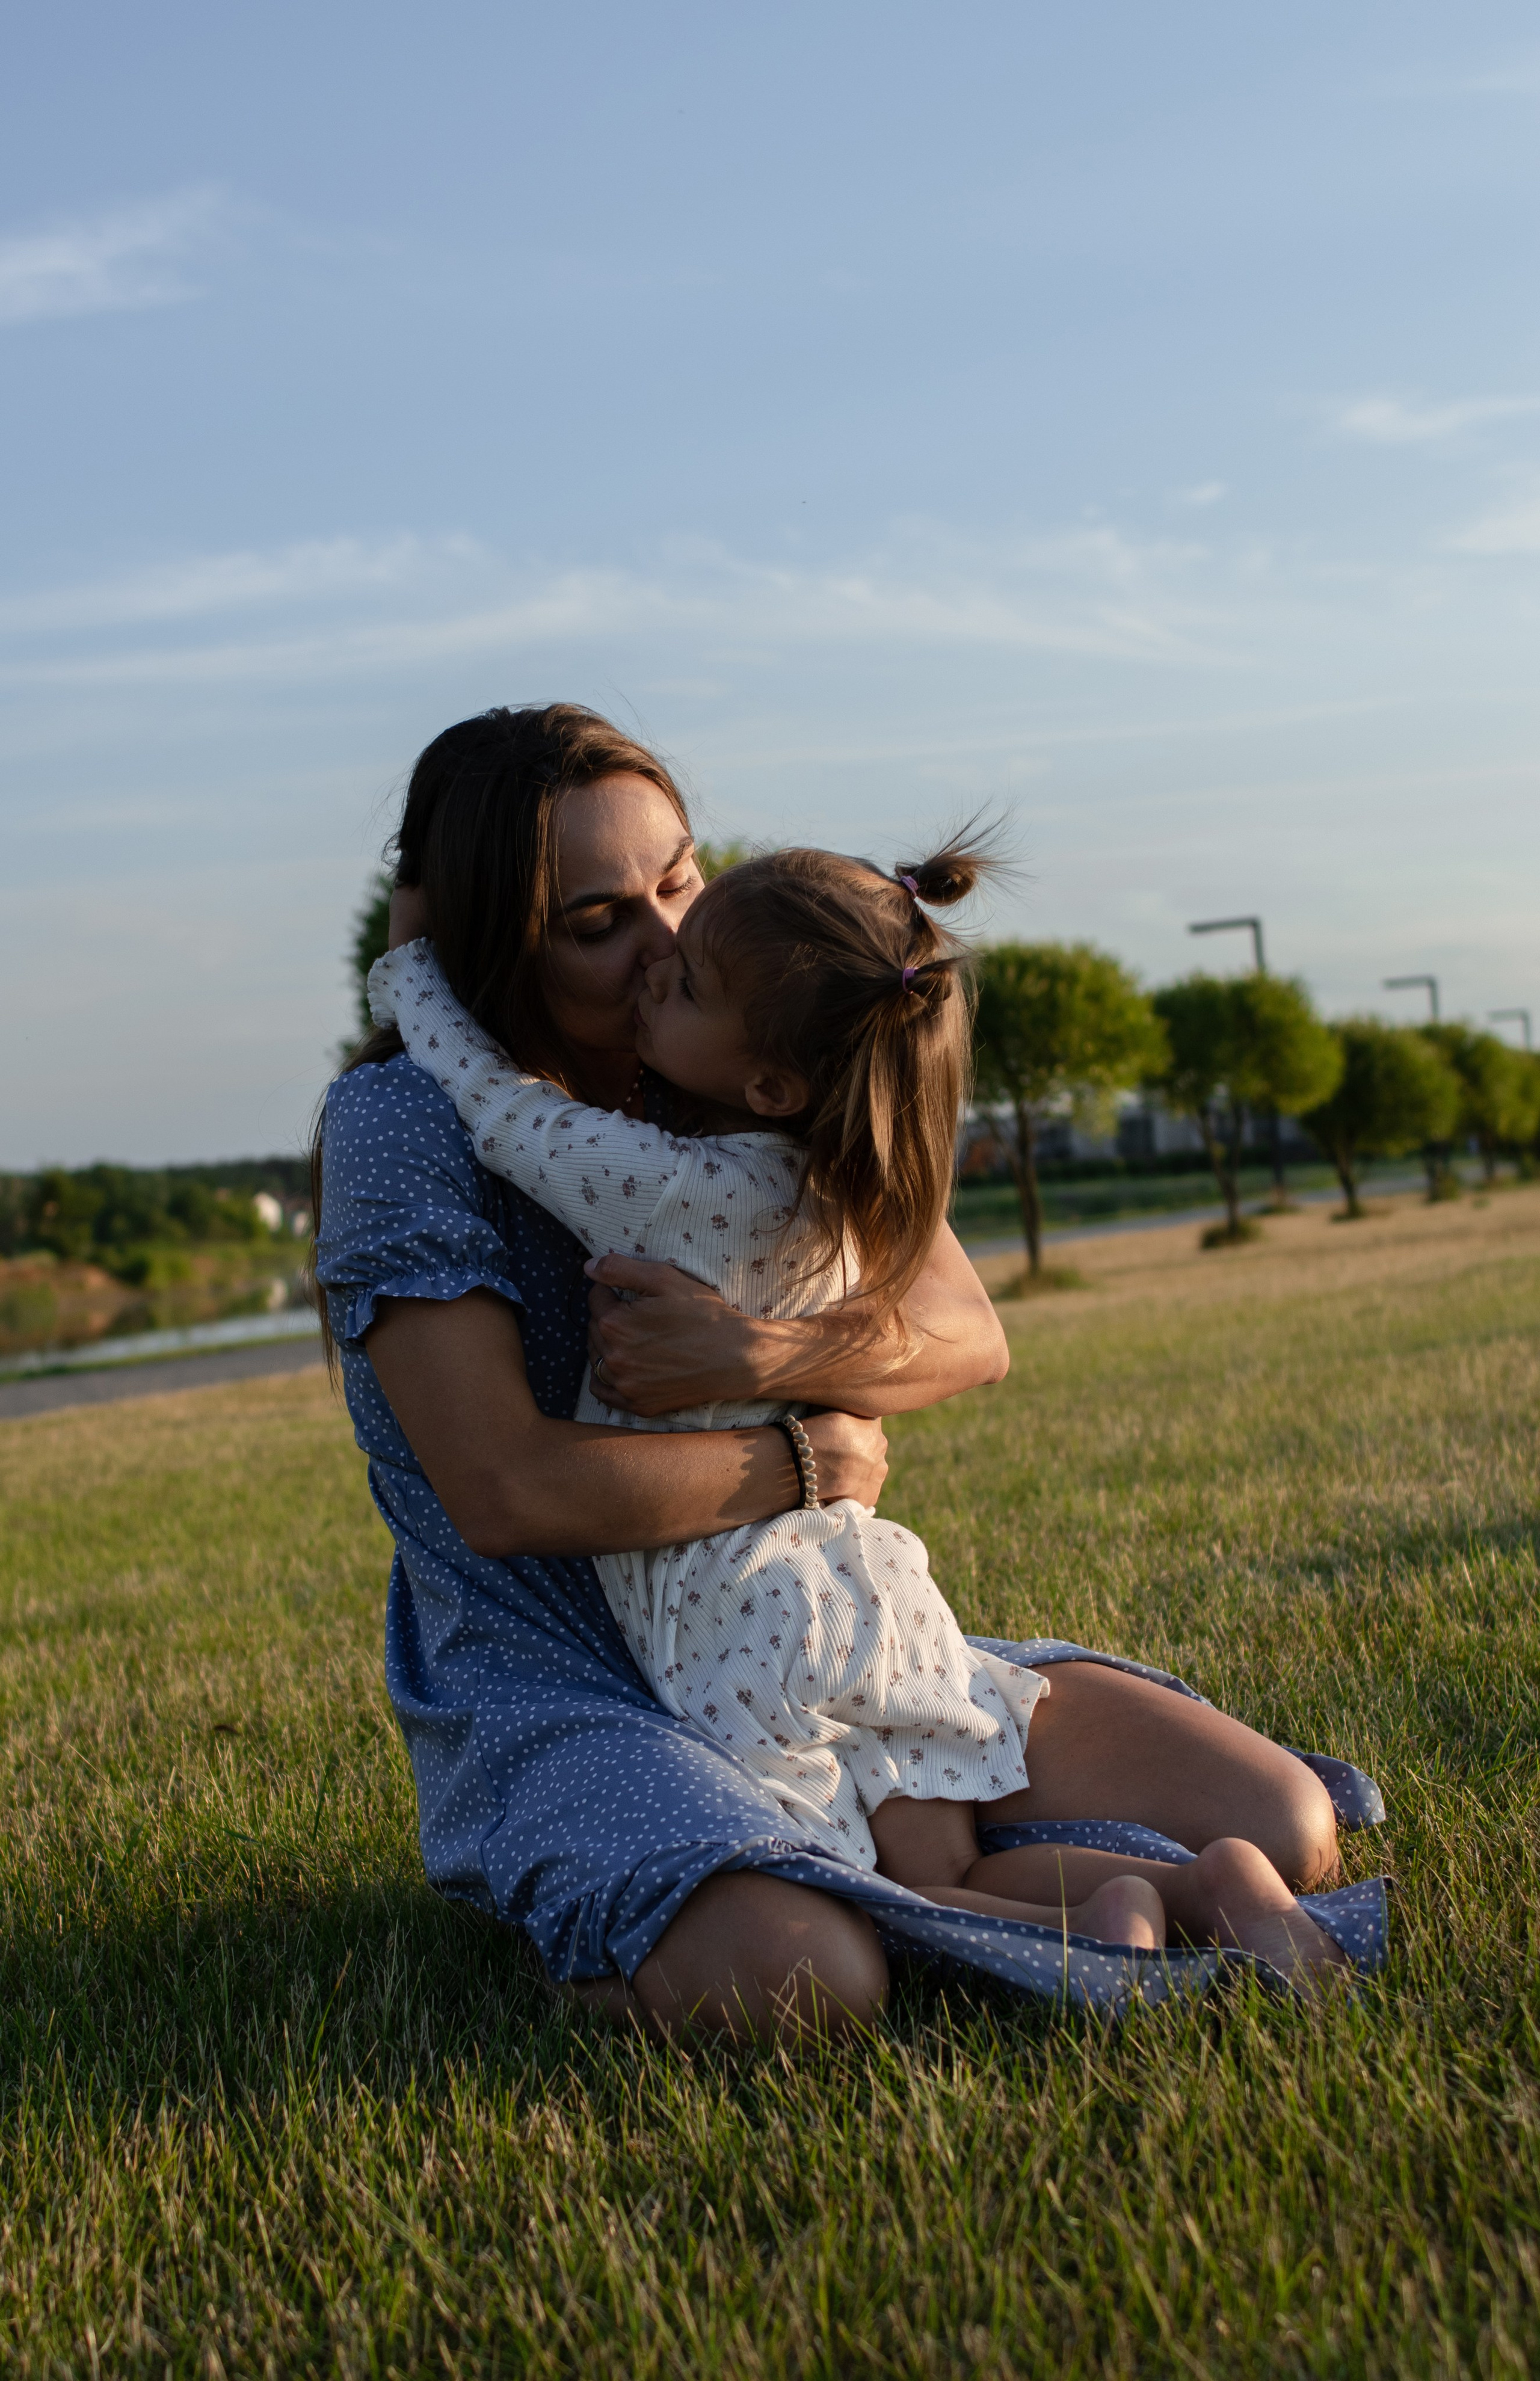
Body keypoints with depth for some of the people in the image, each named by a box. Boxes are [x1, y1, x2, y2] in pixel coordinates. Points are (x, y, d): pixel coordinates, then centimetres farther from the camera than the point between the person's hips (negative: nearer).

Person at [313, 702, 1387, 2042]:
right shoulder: (398, 1122, -10)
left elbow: (969, 1337, -3)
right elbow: (505, 1493, -19)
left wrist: (765, 1359, -23)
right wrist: (804, 1464, -11)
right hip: (563, 1704, -6)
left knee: (1279, 1832, -7)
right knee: (794, 1980, -39)